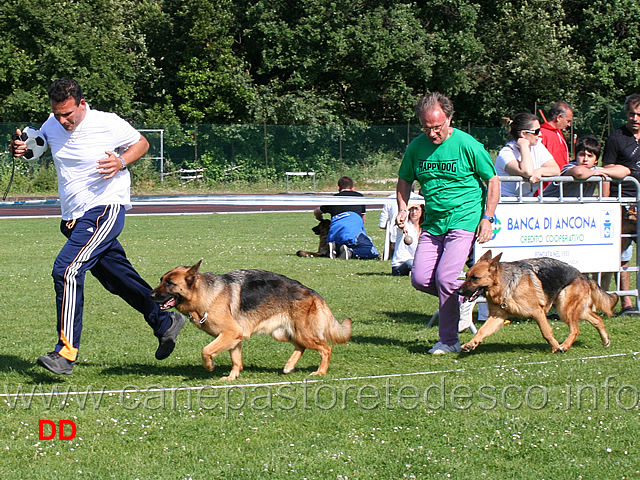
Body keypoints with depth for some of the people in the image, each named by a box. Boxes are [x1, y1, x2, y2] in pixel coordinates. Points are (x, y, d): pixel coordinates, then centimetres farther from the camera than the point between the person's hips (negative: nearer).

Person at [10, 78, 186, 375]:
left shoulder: (108, 124, -11)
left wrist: (121, 162, -15)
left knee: (66, 270, -22)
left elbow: (141, 143, 5)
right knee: (117, 278, 15)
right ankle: (165, 322, 35)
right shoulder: (52, 125, 4)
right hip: (74, 216, 7)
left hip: (105, 209, -7)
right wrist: (22, 148, -2)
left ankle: (66, 352, -23)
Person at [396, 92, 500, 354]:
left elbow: (493, 180, -1)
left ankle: (449, 340, -2)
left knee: (445, 277, -15)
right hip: (432, 223, 6)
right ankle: (462, 296, 22)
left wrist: (487, 218, -8)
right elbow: (404, 180, 20)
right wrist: (402, 208, 3)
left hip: (464, 221, -5)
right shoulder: (416, 147, 4)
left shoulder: (467, 145, -9)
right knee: (420, 278, -5)